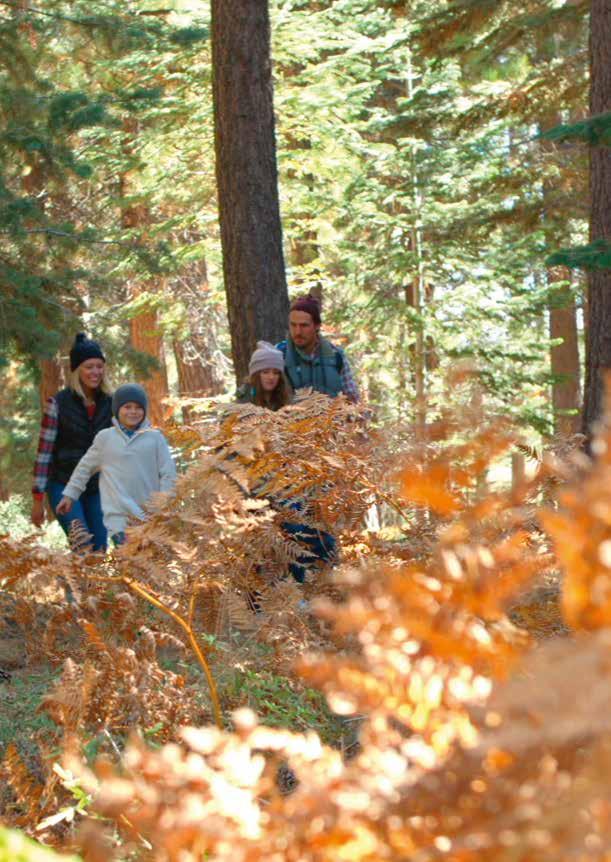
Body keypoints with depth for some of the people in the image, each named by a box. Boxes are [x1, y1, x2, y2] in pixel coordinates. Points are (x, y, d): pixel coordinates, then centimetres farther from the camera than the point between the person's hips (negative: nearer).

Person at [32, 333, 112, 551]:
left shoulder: (110, 404, 3)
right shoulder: (58, 403, -8)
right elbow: (44, 452, -6)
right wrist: (38, 499, -8)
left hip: (98, 488, 4)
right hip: (64, 486, -4)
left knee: (99, 549, 2)